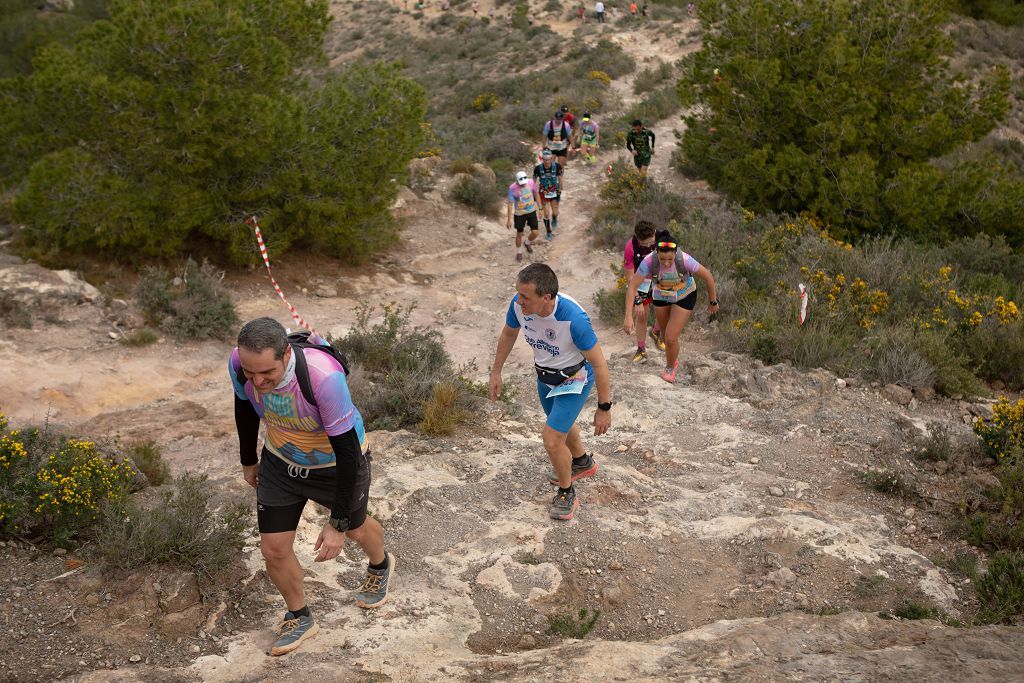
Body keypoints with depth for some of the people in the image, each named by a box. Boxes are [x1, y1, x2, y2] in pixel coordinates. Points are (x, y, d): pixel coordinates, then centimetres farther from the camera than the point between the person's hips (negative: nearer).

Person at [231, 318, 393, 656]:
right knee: (273, 549, 5)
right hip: (280, 461, 4)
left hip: (337, 462, -3)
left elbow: (347, 451, -33)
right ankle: (300, 618, 34)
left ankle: (381, 566, 59)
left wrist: (338, 524, -29)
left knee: (355, 528, 23)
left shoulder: (324, 376, -43)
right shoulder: (240, 363, -27)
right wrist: (248, 460, 12)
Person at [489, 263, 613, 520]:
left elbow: (599, 364, -28)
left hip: (574, 379, -6)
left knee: (552, 438, -12)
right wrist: (496, 372, 9)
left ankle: (567, 494, 16)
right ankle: (582, 463, 58)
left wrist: (604, 409, -21)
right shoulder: (519, 305, -24)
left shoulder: (573, 318, -40)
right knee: (560, 423, 28)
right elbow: (508, 334, 1)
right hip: (545, 375, 7)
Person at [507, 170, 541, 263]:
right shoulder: (512, 188, -24)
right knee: (519, 234, 10)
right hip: (519, 214, -2)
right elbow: (510, 204, -15)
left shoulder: (531, 182, -17)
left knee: (535, 233, -2)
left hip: (531, 211, 2)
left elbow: (536, 194, 1)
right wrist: (509, 220, -12)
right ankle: (519, 253, 36)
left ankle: (528, 243, 34)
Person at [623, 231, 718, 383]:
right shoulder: (649, 261, -34)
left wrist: (713, 301, -9)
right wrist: (628, 316, -36)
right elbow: (632, 287, -29)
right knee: (667, 333, 21)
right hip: (661, 296, 3)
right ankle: (673, 360, 54)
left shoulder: (685, 260, -37)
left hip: (684, 296, -2)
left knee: (671, 337, -8)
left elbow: (708, 276, -22)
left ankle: (670, 367, 24)